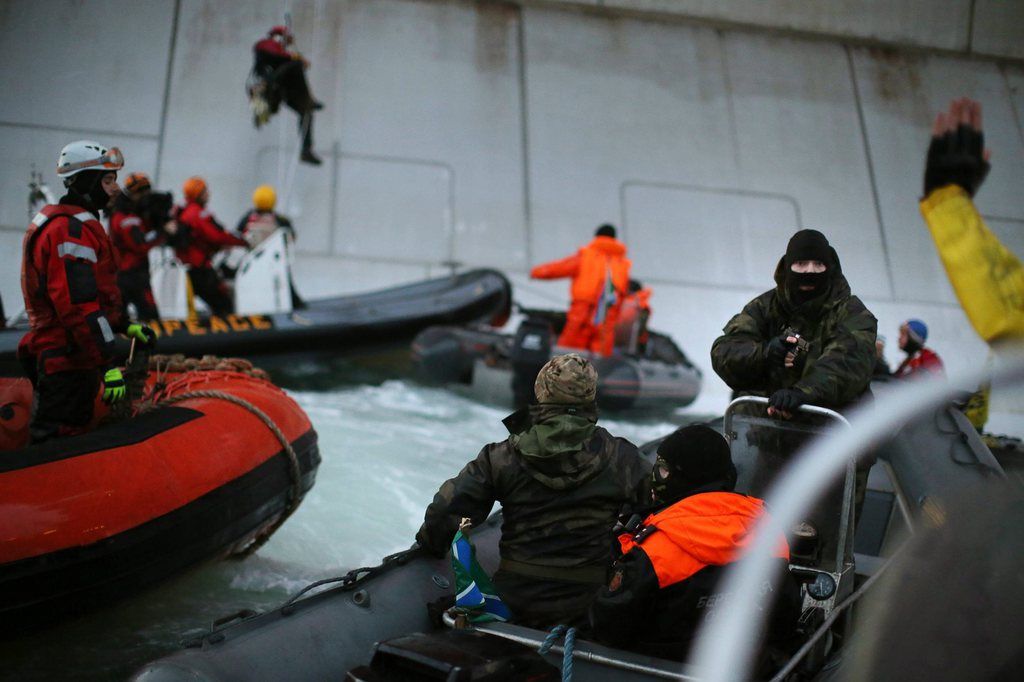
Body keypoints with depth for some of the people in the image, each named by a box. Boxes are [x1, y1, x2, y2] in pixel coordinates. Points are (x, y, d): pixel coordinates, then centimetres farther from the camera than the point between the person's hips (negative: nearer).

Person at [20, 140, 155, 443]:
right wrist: (108, 363, -24)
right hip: (69, 362, -11)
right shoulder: (73, 230, -18)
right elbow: (78, 306, -25)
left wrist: (124, 326, 22)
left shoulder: (60, 221, 17)